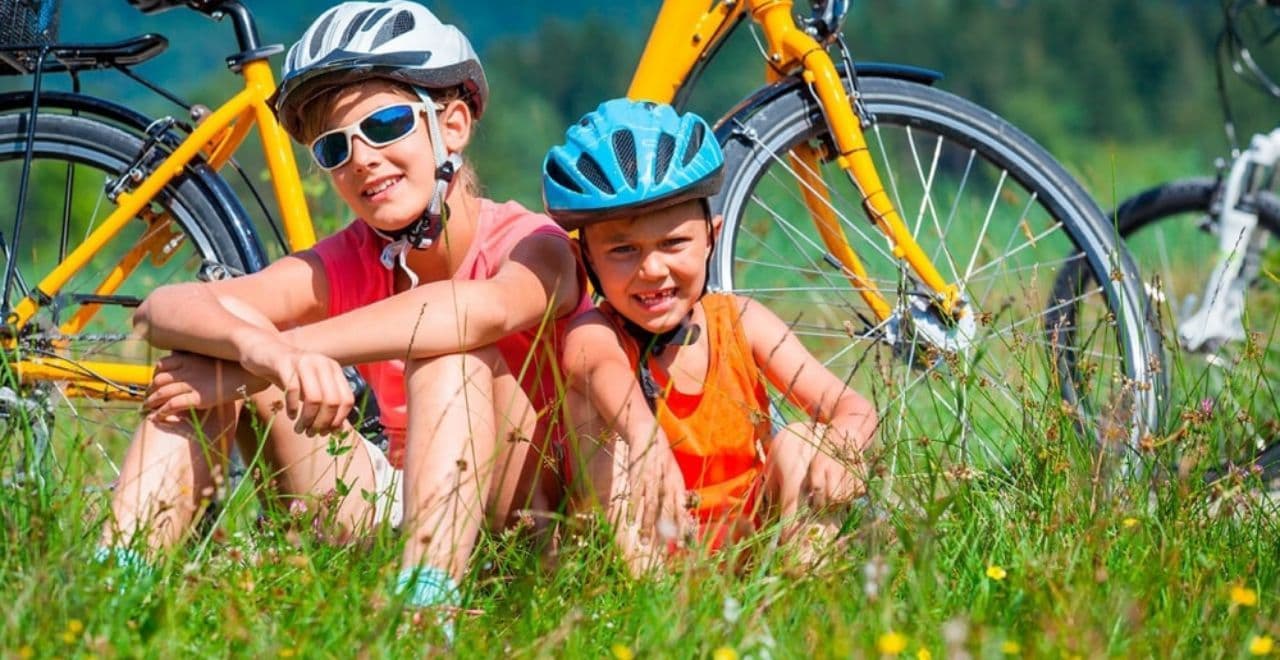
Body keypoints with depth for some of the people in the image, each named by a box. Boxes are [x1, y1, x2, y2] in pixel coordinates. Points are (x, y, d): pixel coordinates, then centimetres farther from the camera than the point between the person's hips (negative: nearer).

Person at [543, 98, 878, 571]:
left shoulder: (739, 322, -1)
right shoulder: (596, 333, -10)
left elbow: (853, 408, -7)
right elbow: (605, 370, -37)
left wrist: (839, 445, -34)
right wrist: (646, 441, -62)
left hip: (750, 539, 2)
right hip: (647, 542, -2)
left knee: (800, 444, -20)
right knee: (594, 406, -23)